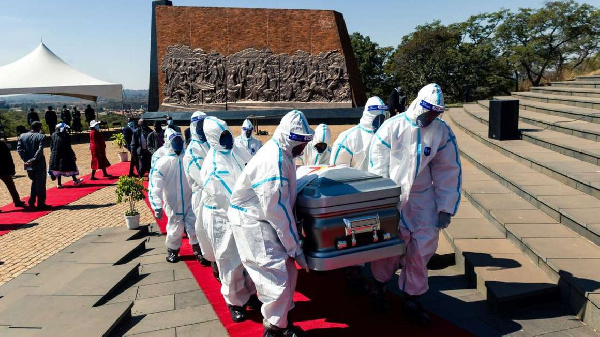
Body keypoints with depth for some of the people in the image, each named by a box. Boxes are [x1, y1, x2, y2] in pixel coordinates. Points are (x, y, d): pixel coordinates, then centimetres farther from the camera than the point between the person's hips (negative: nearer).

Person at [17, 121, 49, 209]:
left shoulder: (22, 136, 4)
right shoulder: (41, 136, -10)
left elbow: (19, 148, -4)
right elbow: (40, 151, -20)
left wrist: (26, 160, -7)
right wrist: (33, 160, -18)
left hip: (28, 165, 5)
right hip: (39, 164, -5)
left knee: (34, 182, 22)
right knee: (40, 184, 6)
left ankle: (32, 202, 20)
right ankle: (41, 204, 10)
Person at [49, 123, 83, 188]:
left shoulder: (53, 135, 1)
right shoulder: (65, 136, -13)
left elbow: (51, 146, 6)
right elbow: (68, 147, -13)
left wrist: (53, 154, 15)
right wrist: (73, 155, -6)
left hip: (55, 155, 4)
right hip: (65, 155, -4)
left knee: (58, 168, 9)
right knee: (71, 166, 11)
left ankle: (59, 184, 10)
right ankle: (75, 181, 22)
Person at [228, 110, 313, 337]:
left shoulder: (280, 152, 5)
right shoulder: (273, 164, -27)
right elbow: (278, 211, -24)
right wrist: (295, 248, -16)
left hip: (264, 219, 10)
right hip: (252, 222, -9)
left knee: (288, 271, 13)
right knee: (278, 278, -7)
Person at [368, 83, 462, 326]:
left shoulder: (442, 132, -2)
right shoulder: (392, 127, -10)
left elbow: (448, 171, 2)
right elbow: (377, 166, -6)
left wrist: (446, 208, -1)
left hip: (423, 199, 3)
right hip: (392, 198, -3)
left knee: (423, 248, 2)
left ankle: (411, 299, 21)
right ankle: (378, 285, 30)